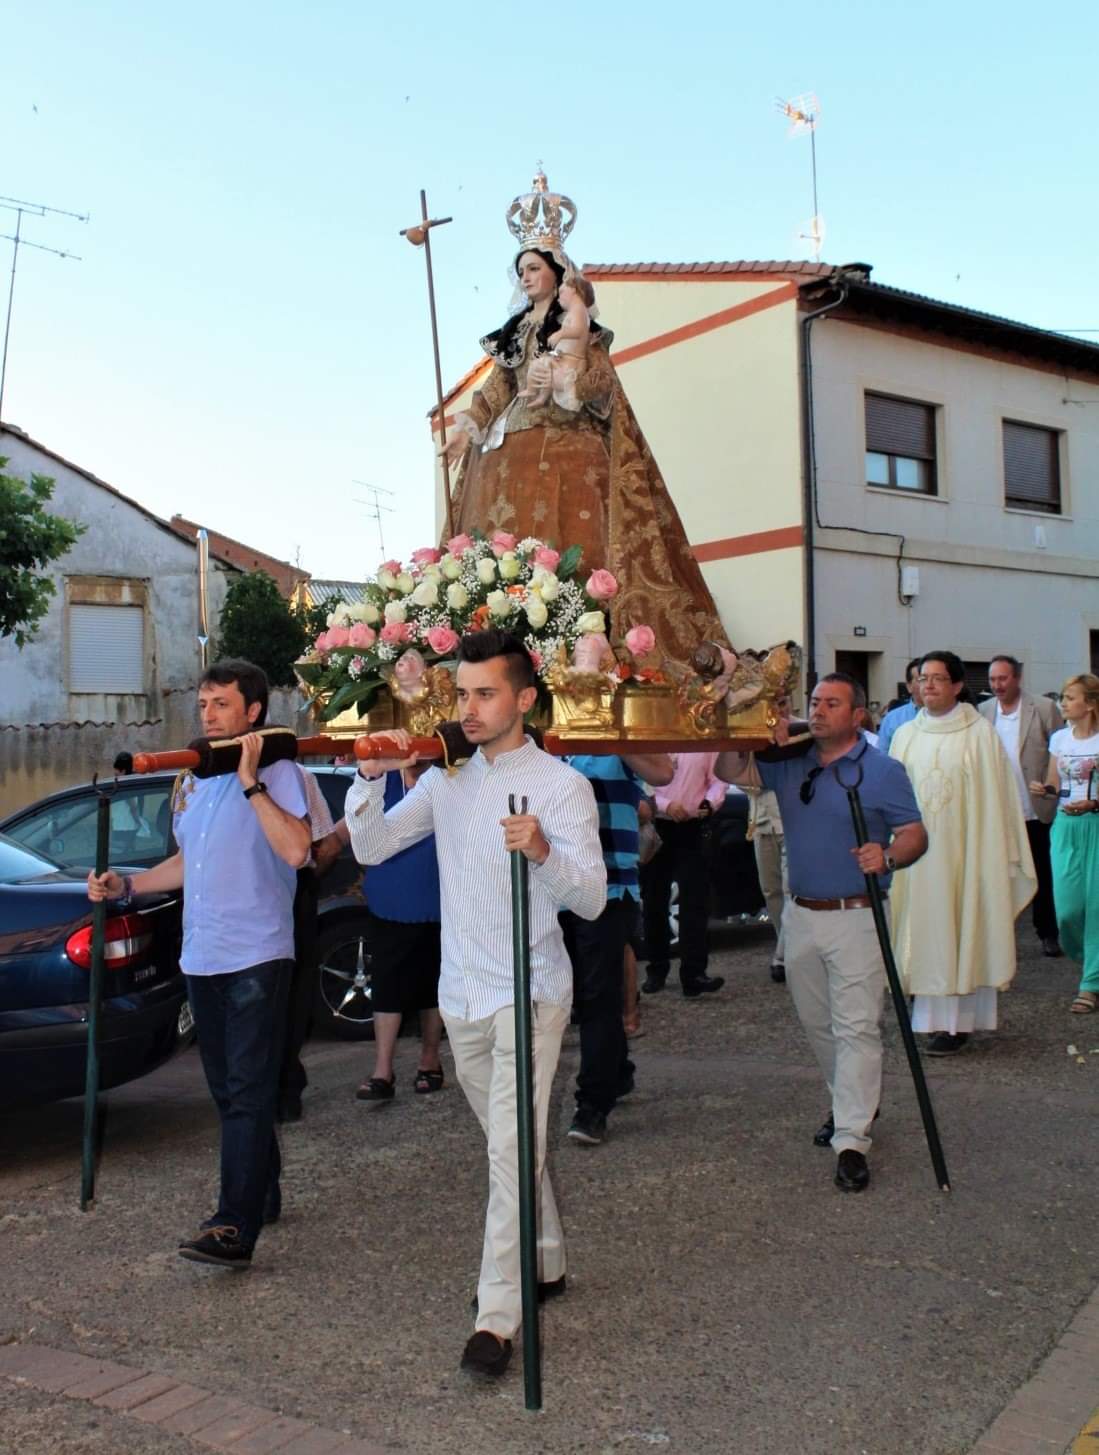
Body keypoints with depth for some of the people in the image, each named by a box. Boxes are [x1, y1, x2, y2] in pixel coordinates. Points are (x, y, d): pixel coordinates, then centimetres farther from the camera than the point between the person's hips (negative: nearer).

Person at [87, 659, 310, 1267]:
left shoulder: (276, 772, -9)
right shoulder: (196, 778, 14)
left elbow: (295, 850, -23)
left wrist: (250, 782, -23)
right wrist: (126, 885, 12)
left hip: (257, 955, -8)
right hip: (202, 958, 8)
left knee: (247, 1092, -8)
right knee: (228, 1091, 15)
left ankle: (235, 1227, -8)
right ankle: (261, 1194, 29)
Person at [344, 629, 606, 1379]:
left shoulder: (562, 784, -10)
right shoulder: (445, 781, 6)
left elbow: (592, 899, -17)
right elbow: (370, 848, 3)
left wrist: (545, 853, -37)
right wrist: (371, 778, -14)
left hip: (529, 993, -6)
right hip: (463, 993, 6)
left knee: (512, 1151, -9)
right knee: (513, 1144, 18)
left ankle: (498, 1316, -2)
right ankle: (547, 1264, 35)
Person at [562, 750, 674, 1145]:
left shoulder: (621, 745, -1)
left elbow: (663, 773, -19)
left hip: (608, 893, -6)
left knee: (598, 997, -5)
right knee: (578, 994, 15)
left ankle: (594, 1105, 1)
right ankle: (616, 1074, 34)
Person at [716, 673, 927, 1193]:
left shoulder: (882, 771, -5)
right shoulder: (789, 764, 8)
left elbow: (916, 835, -7)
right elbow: (731, 771, 4)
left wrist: (887, 857, -27)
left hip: (856, 916, -5)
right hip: (801, 915, 6)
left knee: (856, 1026, -7)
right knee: (817, 1023, 17)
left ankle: (852, 1140, -4)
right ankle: (852, 1105, 37)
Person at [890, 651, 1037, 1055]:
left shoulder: (980, 733, -3)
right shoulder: (905, 735, 8)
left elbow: (995, 797, -4)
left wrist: (997, 856, -8)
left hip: (964, 850, -3)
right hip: (918, 852, 4)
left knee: (962, 928, 0)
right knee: (924, 930, 5)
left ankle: (957, 1020, 5)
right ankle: (931, 1016, 12)